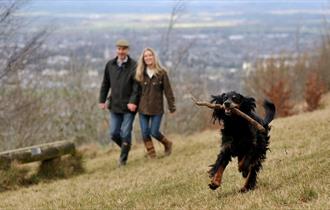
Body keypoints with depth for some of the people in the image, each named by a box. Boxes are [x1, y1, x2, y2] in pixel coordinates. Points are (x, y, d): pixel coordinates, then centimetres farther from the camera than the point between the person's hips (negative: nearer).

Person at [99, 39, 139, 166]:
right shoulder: (110, 65, 5)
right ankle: (125, 147, 32)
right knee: (114, 133, 5)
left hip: (129, 105, -4)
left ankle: (123, 158, 10)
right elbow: (105, 84, 12)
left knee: (125, 133, -3)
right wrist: (102, 100, 8)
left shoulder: (133, 66, -8)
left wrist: (133, 101, -21)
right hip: (114, 105, 4)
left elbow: (137, 86, -12)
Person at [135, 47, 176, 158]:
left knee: (154, 132, -4)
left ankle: (167, 144, 25)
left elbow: (168, 90, -3)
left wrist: (171, 106, -5)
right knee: (145, 133, 0)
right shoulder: (140, 73, 2)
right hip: (143, 108, 3)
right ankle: (151, 155, 14)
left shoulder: (161, 73, -5)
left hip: (157, 108, -3)